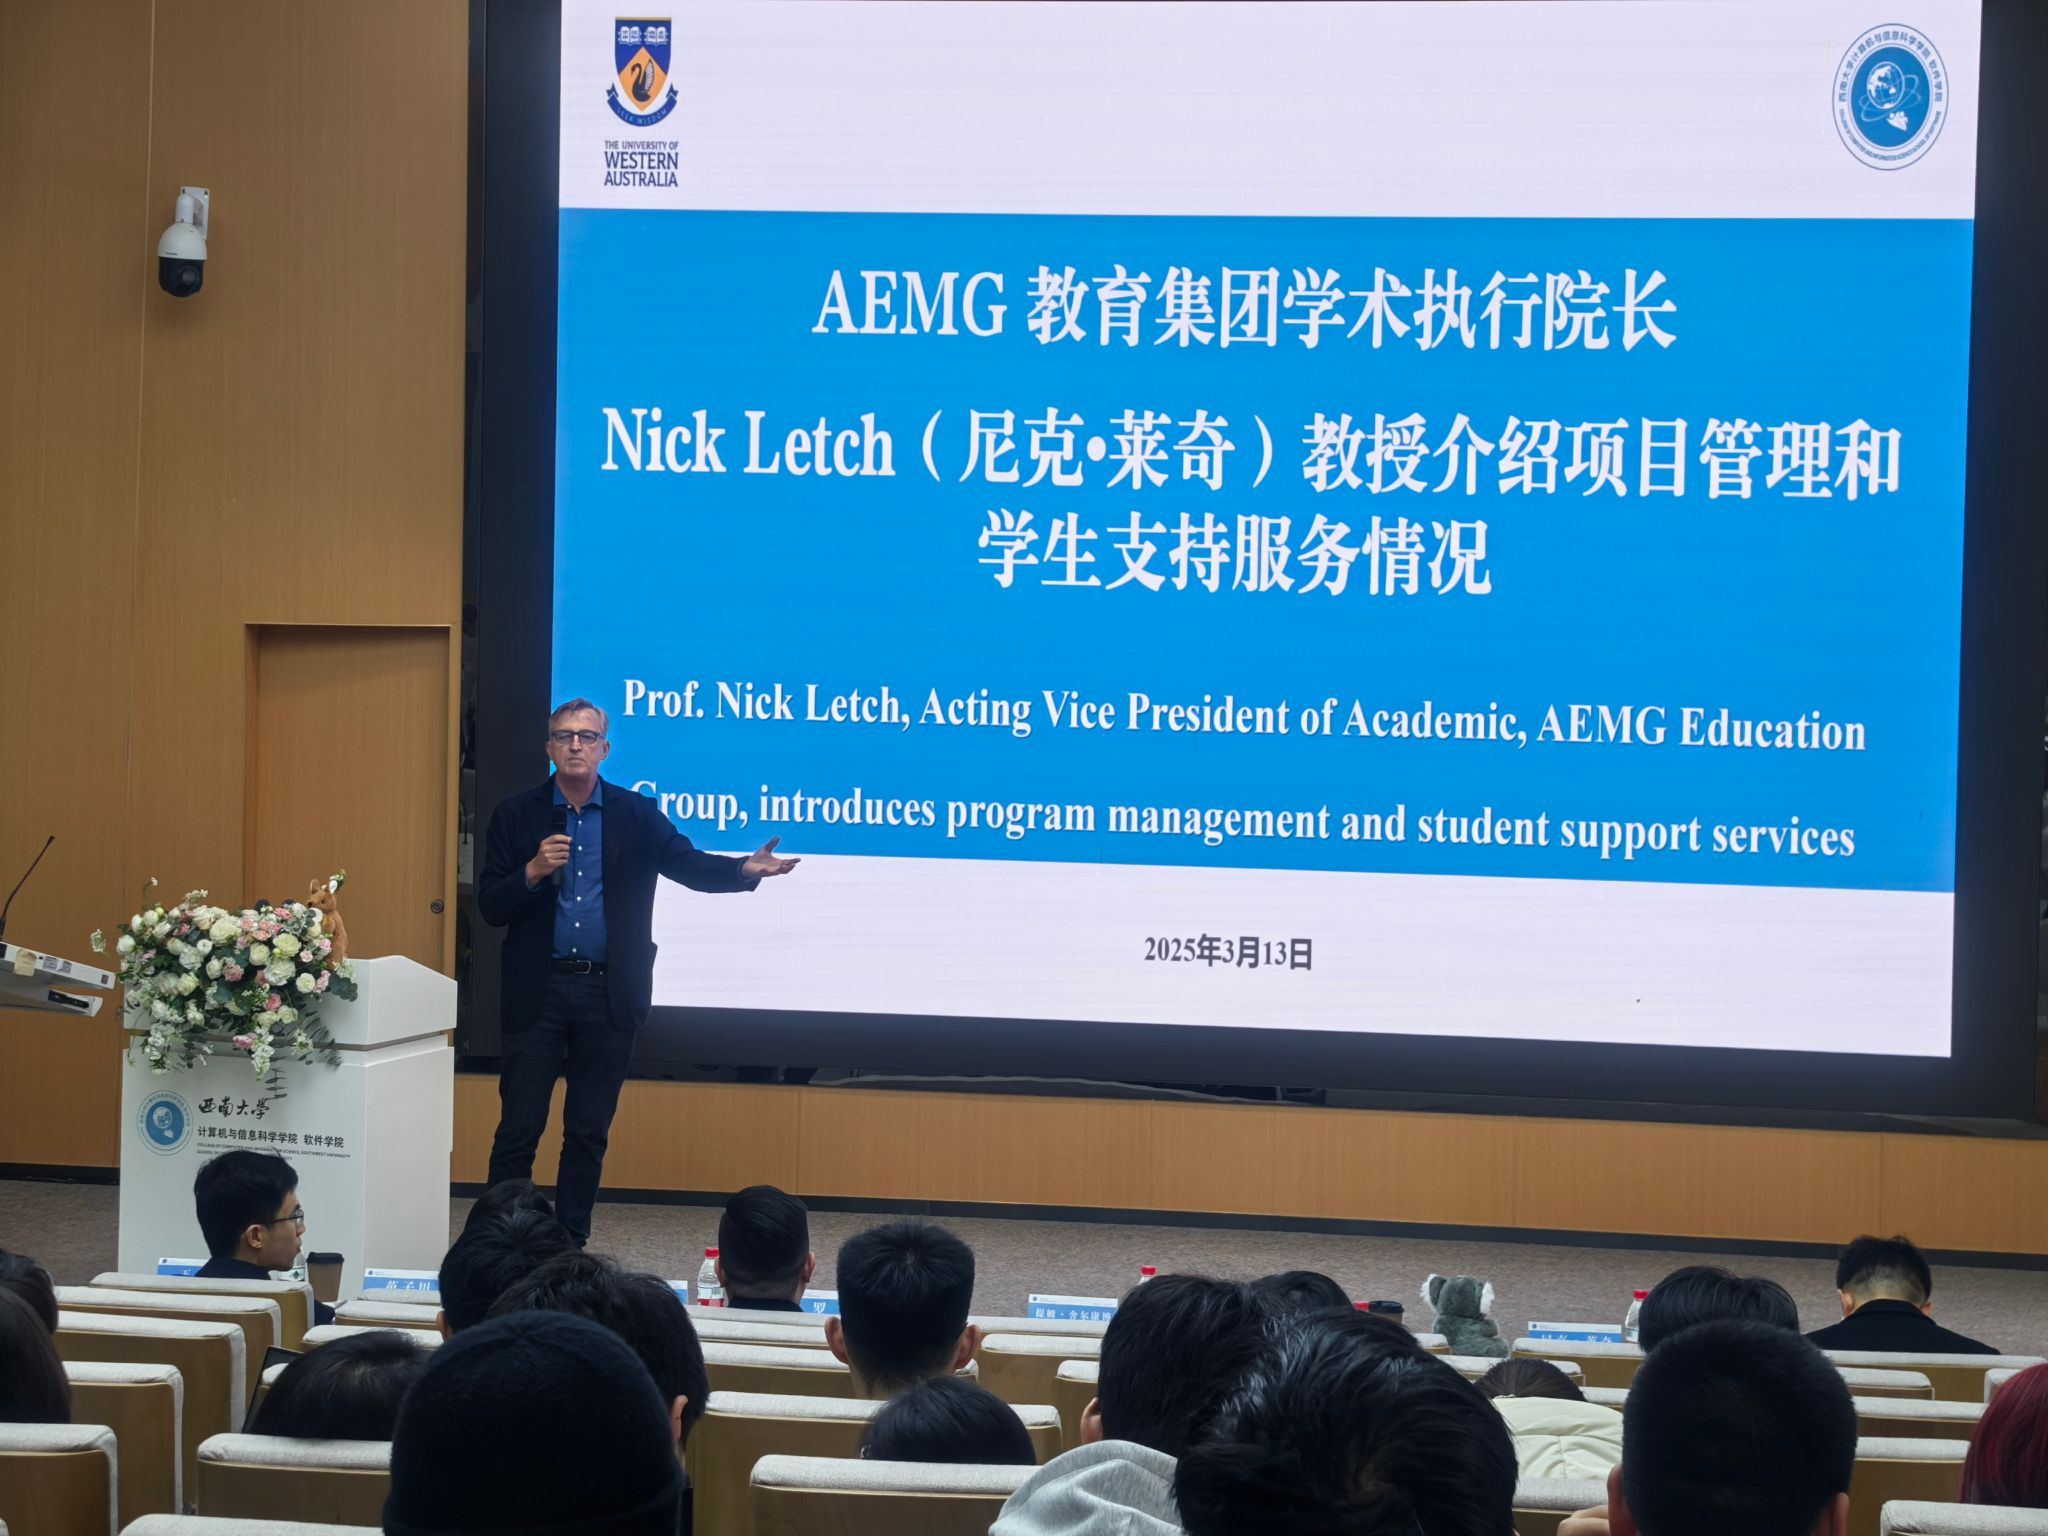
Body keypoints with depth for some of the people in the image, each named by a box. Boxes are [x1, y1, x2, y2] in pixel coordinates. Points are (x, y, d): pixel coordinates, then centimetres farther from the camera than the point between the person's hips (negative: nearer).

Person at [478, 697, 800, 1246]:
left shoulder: (636, 815, 5)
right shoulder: (517, 816, 3)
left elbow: (691, 865, -6)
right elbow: (489, 907, -1)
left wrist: (746, 869, -25)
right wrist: (534, 871, -19)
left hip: (609, 994, 1)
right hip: (538, 990, -1)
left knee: (589, 1132, 8)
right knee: (519, 1127, -2)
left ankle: (570, 1245, 16)